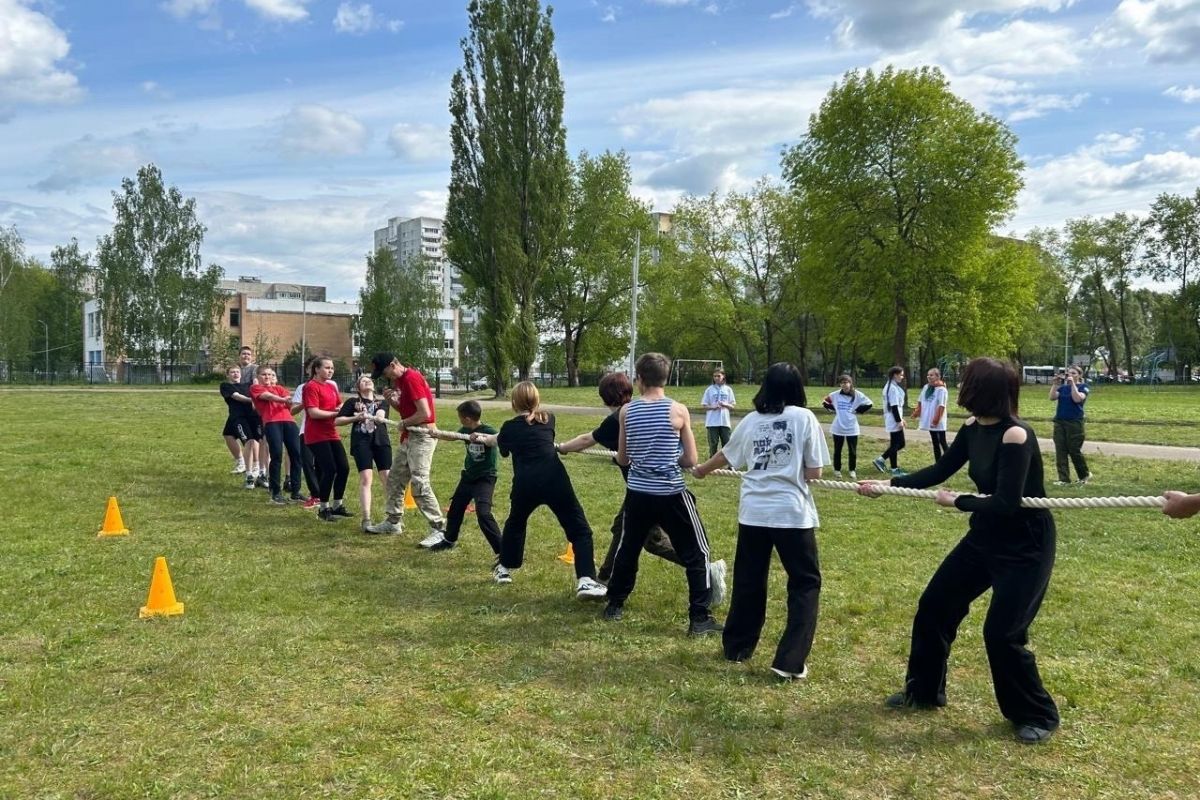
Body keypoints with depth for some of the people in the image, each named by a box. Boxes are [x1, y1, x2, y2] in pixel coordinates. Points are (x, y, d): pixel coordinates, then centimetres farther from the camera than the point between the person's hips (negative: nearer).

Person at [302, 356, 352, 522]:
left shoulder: (332, 386, 13)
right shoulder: (311, 387, -12)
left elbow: (339, 405, 20)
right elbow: (313, 412, -20)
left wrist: (341, 409, -3)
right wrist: (335, 413, -17)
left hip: (332, 434, 8)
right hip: (317, 436, -8)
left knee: (344, 467, 7)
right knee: (329, 469, -11)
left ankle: (337, 505, 22)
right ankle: (324, 509, 4)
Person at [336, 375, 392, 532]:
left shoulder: (382, 402, 16)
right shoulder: (352, 401, 12)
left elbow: (380, 416, -6)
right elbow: (337, 421, 7)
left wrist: (368, 416, -25)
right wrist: (355, 418, -6)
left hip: (381, 441, 2)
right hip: (361, 442, -2)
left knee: (388, 477, -4)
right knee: (365, 478, -12)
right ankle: (366, 518, -9)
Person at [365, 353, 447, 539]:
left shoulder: (412, 378, -18)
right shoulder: (399, 380, 12)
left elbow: (425, 413, -24)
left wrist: (404, 423, -8)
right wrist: (391, 399, 0)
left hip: (421, 437, -10)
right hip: (408, 437, 10)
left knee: (419, 485, -15)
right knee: (395, 480, 18)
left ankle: (440, 530, -13)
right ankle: (394, 522, 32)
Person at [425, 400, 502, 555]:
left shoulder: (489, 431, -22)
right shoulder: (465, 430, -1)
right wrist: (436, 434, 23)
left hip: (485, 477, -8)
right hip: (468, 475, 8)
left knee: (483, 513, -22)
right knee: (455, 508, 20)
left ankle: (502, 551, -16)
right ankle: (449, 540, 47)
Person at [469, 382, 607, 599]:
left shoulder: (510, 427, 11)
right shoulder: (548, 419, 18)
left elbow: (500, 442, 35)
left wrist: (483, 439, 60)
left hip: (525, 484, 1)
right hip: (554, 480, -1)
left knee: (515, 523, 30)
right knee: (579, 529, 1)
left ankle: (504, 569, 42)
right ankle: (586, 581, -13)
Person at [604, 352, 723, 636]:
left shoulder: (627, 411, -1)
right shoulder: (678, 411, -9)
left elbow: (622, 459, 7)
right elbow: (690, 460, -6)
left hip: (638, 493, 4)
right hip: (671, 494, -3)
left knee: (627, 549, 23)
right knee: (696, 553, 9)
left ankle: (614, 605, 35)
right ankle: (700, 618, 6)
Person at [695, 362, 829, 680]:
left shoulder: (751, 421, 8)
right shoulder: (804, 418, -3)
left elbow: (725, 456, 25)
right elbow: (814, 473, -4)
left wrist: (701, 470, 44)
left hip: (753, 512, 4)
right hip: (792, 513, -4)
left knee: (748, 581, 18)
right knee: (805, 583, 9)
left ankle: (737, 647, 31)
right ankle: (790, 661, 4)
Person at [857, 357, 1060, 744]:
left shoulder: (1015, 436, -27)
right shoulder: (973, 429, -2)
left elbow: (1004, 504, -29)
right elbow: (939, 471, 8)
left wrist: (955, 501, -15)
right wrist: (889, 484, 2)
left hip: (1025, 546, -9)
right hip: (985, 537, 9)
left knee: (1001, 632, -9)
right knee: (935, 605, 10)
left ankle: (1038, 716, 16)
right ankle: (923, 691, 28)